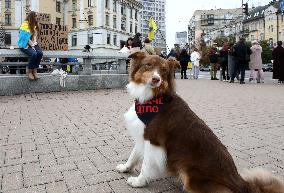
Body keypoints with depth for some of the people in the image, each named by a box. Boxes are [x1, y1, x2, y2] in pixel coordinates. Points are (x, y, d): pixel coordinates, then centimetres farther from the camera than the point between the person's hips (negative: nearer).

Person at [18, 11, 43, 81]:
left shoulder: (34, 24, 9)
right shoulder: (25, 25, -14)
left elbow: (35, 35, 5)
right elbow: (26, 38, -17)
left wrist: (34, 43, -10)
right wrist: (32, 45, -20)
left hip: (33, 43, 6)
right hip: (25, 44, -6)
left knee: (40, 53, -23)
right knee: (33, 54, -31)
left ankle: (35, 70, -11)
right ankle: (29, 71, -13)